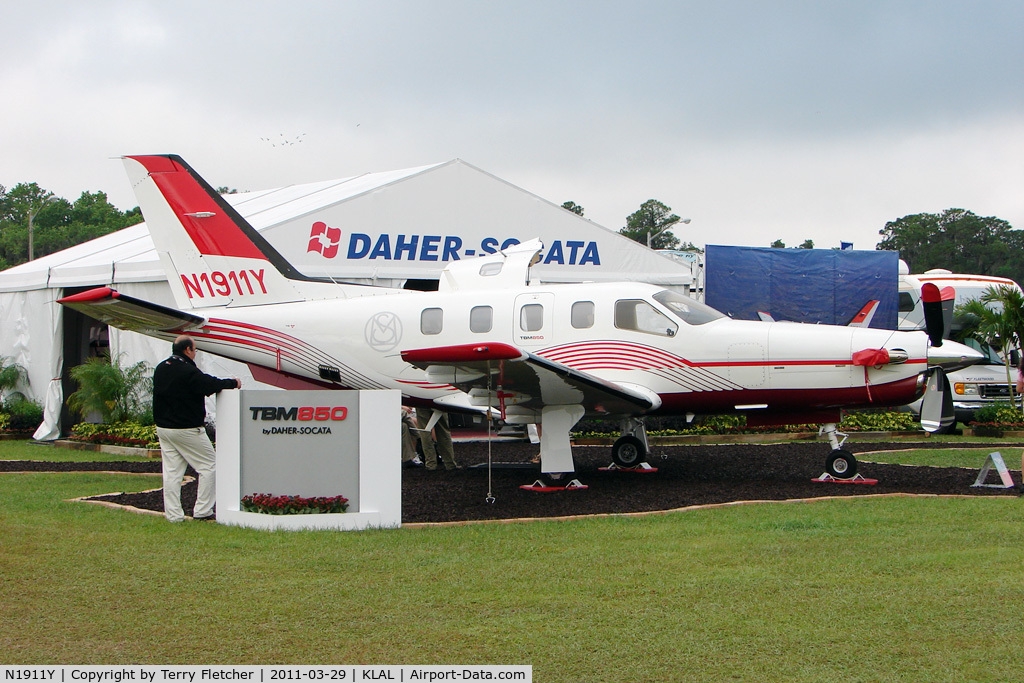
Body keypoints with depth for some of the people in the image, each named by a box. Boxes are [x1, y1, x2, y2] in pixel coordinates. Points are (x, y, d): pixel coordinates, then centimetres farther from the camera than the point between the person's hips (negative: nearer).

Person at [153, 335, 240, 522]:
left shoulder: (160, 369, 9)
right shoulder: (188, 371, -17)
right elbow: (211, 384, -16)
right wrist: (233, 383, 1)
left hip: (163, 428, 8)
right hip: (187, 429, -8)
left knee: (171, 471, 8)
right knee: (208, 466, 4)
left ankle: (173, 515, 6)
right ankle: (202, 510, 2)